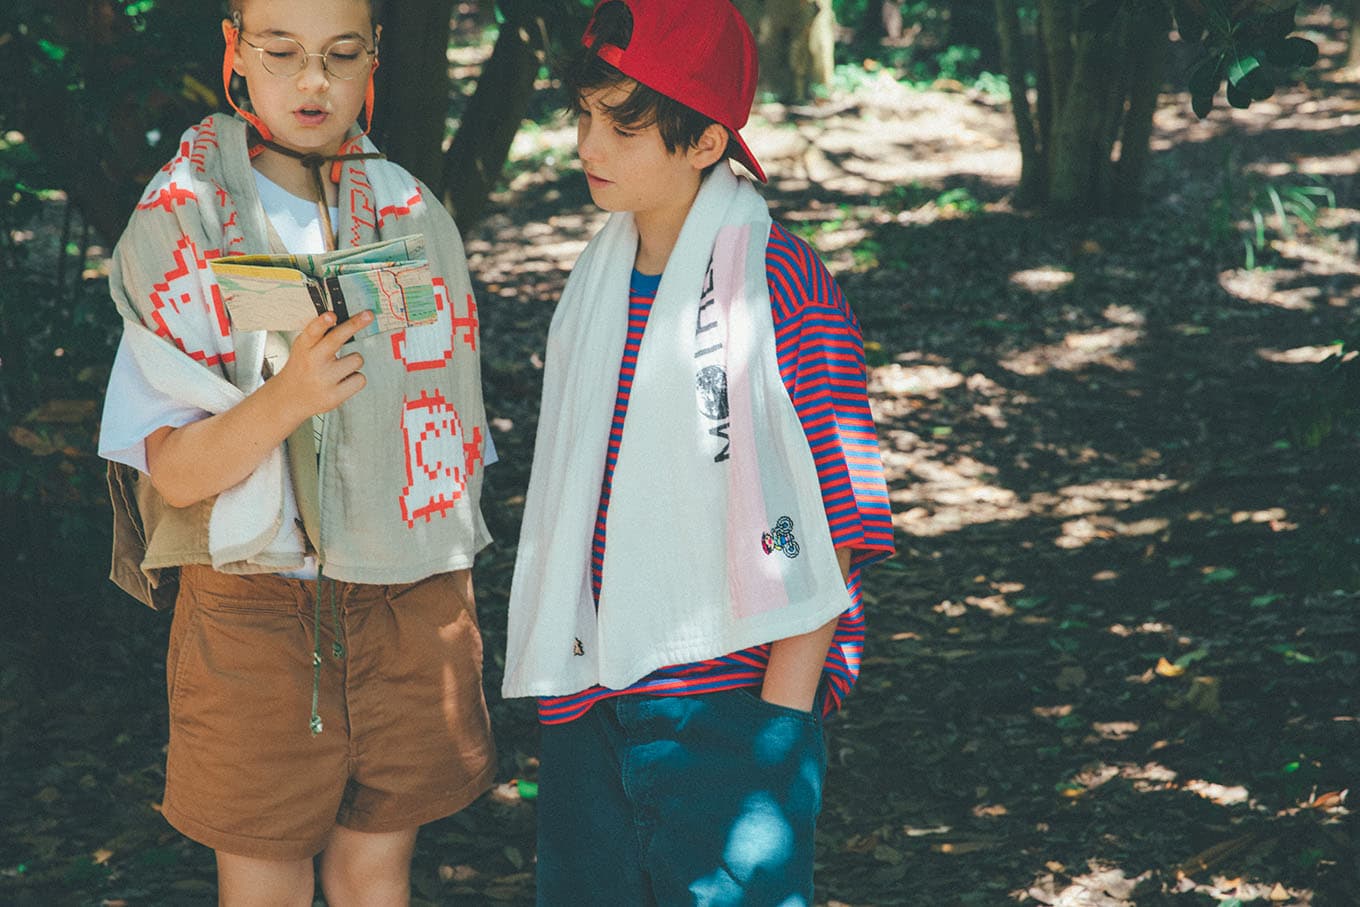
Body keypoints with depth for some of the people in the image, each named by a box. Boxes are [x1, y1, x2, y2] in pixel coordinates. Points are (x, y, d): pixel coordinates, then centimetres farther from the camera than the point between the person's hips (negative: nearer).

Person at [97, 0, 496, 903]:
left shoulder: (417, 218, 5)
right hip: (253, 619, -3)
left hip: (413, 613, 3)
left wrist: (456, 615, 13)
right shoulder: (180, 226, -6)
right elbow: (172, 473, -11)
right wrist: (285, 397, -30)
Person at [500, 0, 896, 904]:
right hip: (592, 707, 7)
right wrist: (565, 677, 15)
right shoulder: (600, 279, 10)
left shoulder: (781, 286, -11)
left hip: (730, 703, -6)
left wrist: (778, 732, -14)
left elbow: (830, 530, -12)